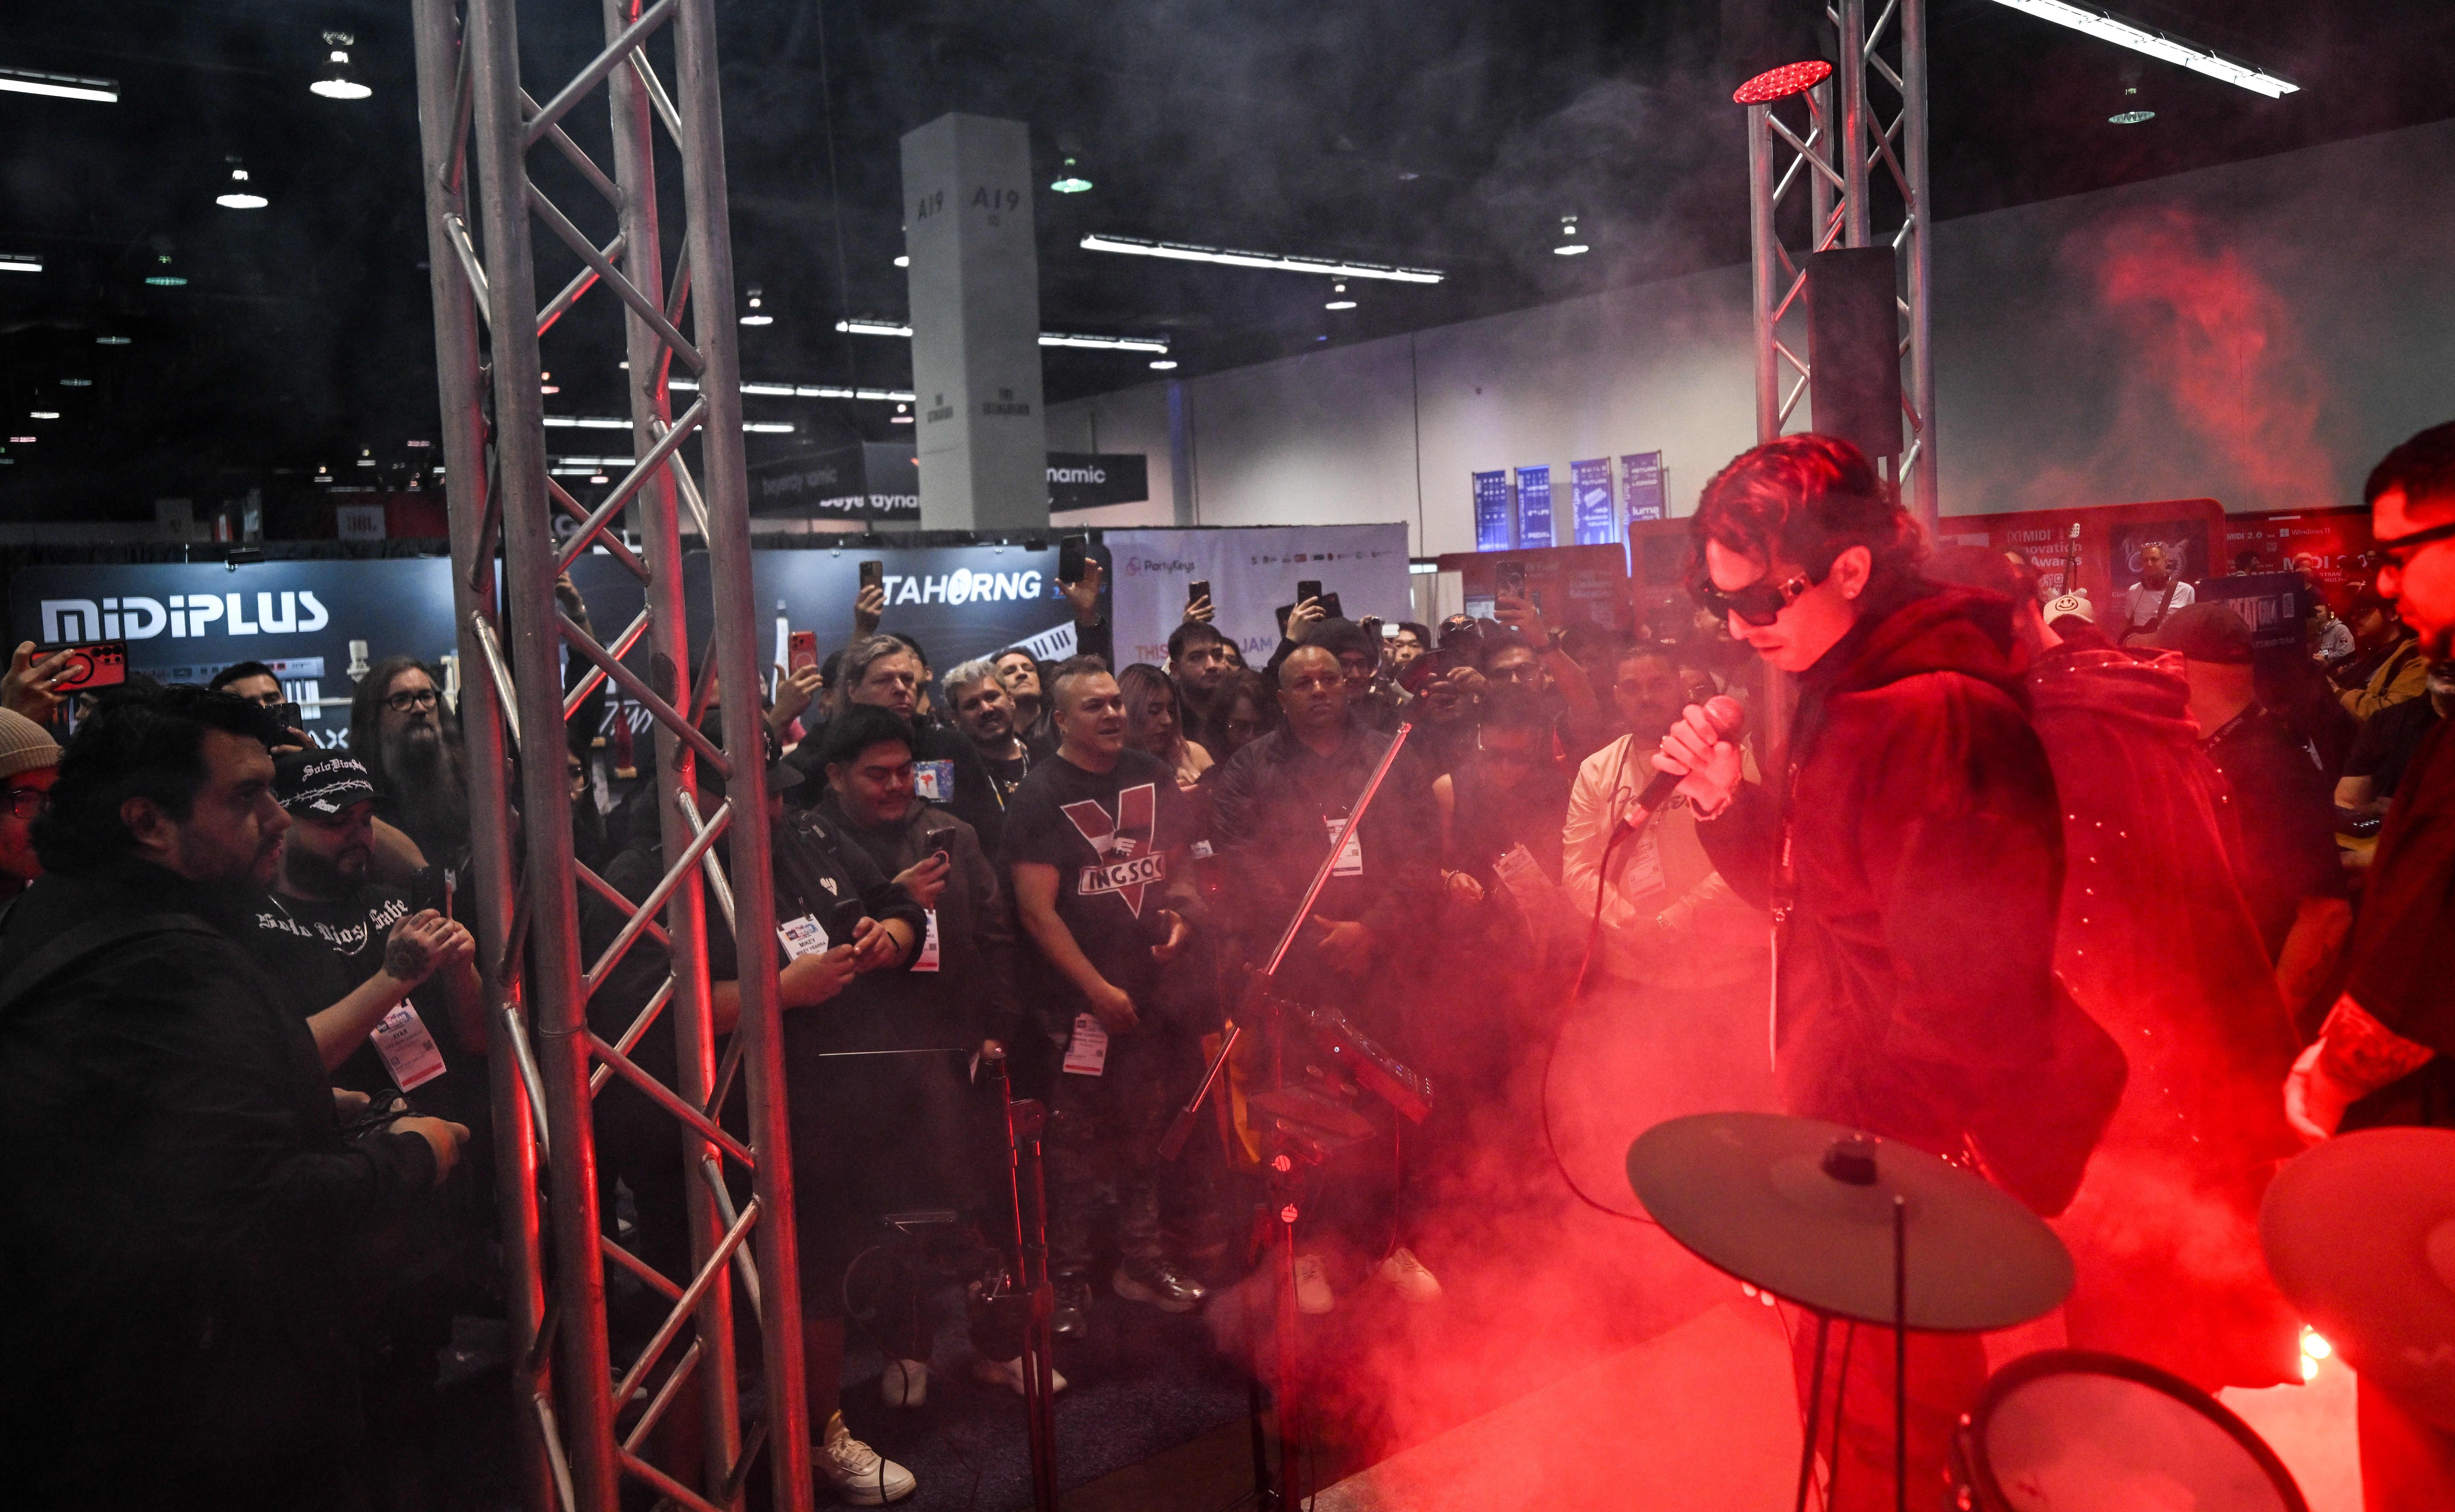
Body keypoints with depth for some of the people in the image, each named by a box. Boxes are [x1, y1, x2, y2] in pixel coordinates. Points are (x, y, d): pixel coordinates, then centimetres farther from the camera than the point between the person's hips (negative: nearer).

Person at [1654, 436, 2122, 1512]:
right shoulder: (1848, 698, 8)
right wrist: (1727, 803, -1)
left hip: (1918, 1166, -9)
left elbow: (1968, 995, -26)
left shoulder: (1938, 721, -24)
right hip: (1855, 1128, 9)